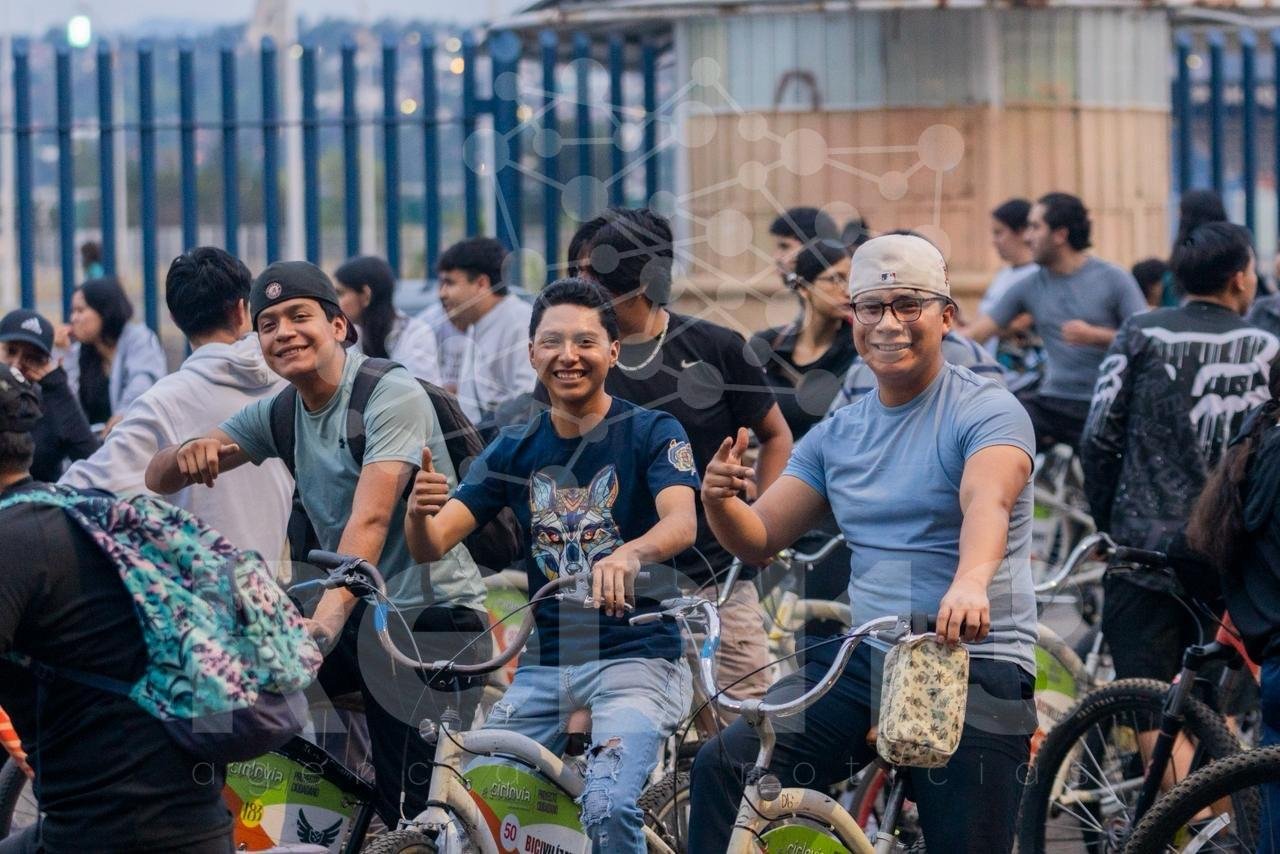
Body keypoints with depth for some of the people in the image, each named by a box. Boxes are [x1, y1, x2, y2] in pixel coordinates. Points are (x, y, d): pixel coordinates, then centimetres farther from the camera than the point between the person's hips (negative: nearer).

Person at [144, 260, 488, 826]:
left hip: (432, 616, -7)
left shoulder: (392, 394, -14)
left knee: (413, 813, -14)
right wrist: (189, 454, -19)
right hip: (358, 614, 7)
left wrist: (326, 619, -40)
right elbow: (158, 479, 6)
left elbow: (369, 520, -27)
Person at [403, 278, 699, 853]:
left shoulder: (652, 433, -3)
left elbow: (682, 521, -21)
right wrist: (419, 512, -25)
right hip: (544, 664, 4)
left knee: (608, 807, -27)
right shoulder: (513, 450, 9)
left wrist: (628, 554, -44)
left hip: (636, 657, -4)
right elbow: (431, 546, 0)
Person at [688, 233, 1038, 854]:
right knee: (723, 766, -13)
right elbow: (759, 540, 13)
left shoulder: (987, 410, -5)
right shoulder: (837, 435, 14)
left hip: (973, 664, -5)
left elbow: (987, 502, -25)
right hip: (863, 659, 5)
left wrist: (969, 582, -47)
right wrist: (719, 500, -12)